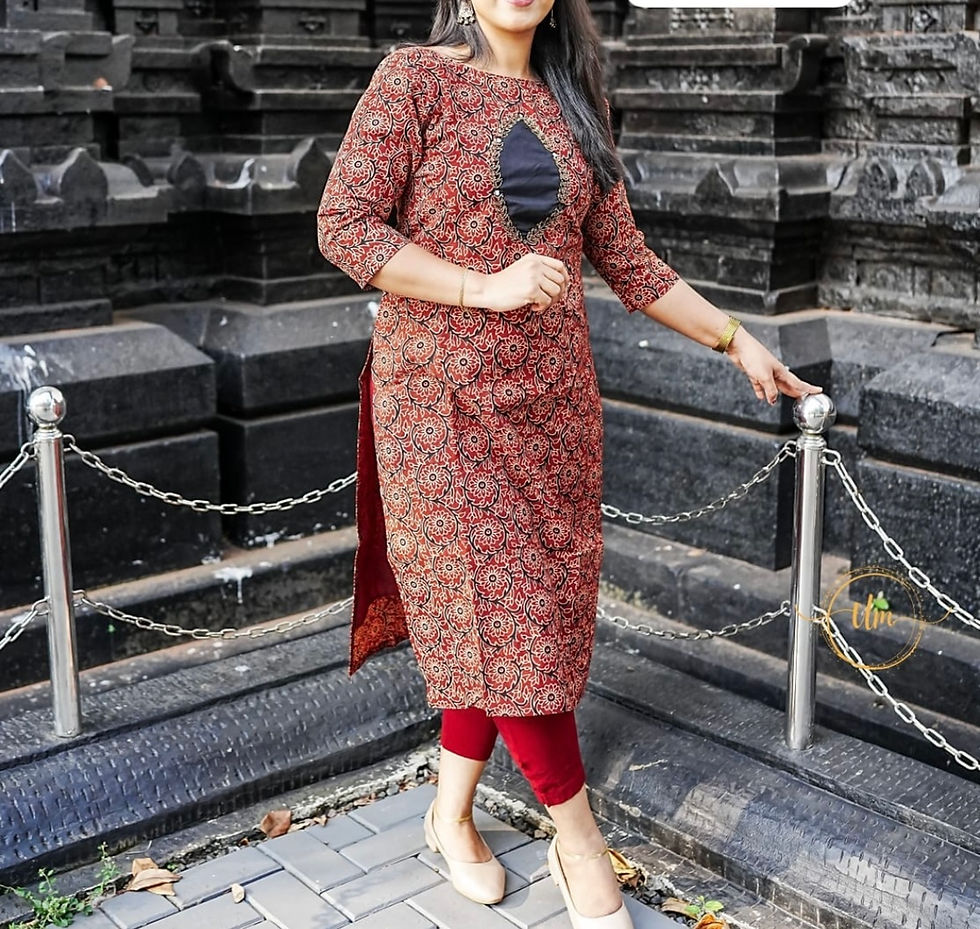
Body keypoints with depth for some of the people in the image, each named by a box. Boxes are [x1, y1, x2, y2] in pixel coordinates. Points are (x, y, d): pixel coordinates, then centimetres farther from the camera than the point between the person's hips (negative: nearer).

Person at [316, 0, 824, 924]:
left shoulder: (572, 103, 13)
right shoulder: (417, 77, -4)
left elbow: (627, 261, 16)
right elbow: (343, 225, -12)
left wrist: (735, 337, 16)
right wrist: (487, 286, -18)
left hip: (551, 396, 5)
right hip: (445, 397, -5)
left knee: (510, 610, 8)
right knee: (498, 608, -4)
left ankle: (452, 811, 26)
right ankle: (577, 833, 12)